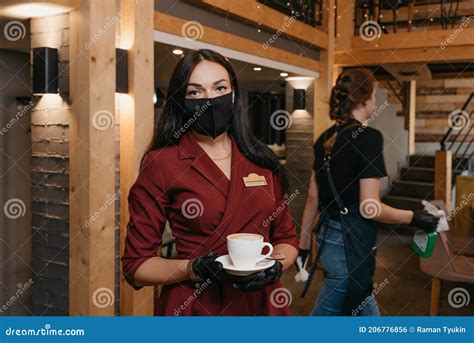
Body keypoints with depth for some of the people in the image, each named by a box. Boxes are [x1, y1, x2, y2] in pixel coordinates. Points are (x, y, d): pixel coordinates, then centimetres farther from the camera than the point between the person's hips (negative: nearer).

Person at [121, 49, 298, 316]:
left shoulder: (261, 161, 0)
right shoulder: (161, 163, -11)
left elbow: (287, 238, 8)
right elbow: (136, 265, -8)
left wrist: (276, 265, -12)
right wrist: (196, 269, -23)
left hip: (261, 302, 4)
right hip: (193, 306, -3)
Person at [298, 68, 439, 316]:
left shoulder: (325, 138, 6)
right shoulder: (368, 137, -16)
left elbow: (313, 198, 10)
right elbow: (369, 208, -19)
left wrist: (303, 243, 17)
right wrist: (414, 218, -5)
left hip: (327, 236, 8)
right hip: (350, 242, -8)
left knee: (365, 308, 23)